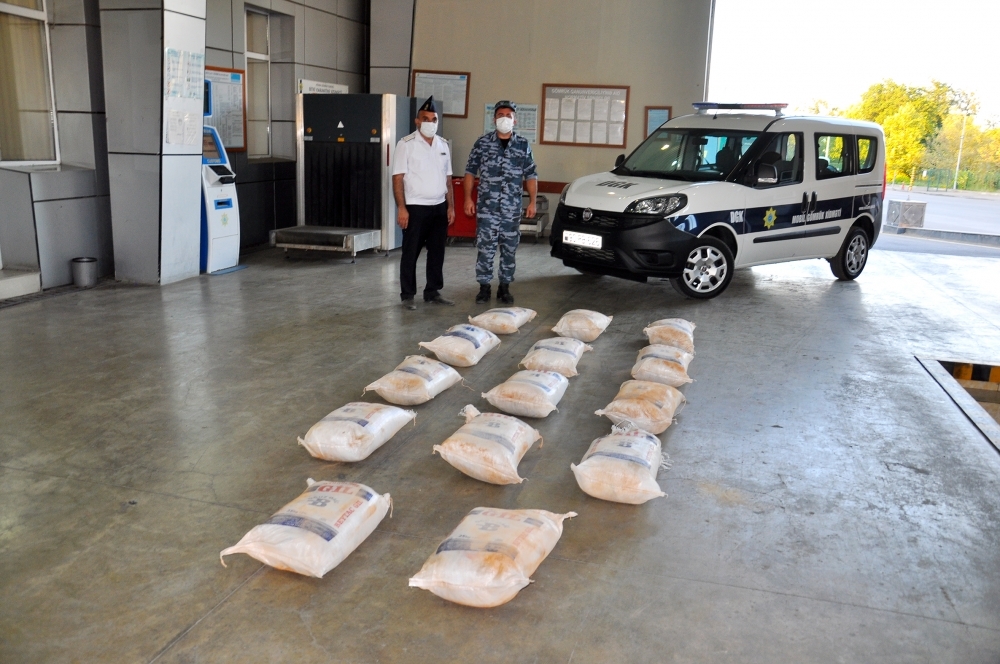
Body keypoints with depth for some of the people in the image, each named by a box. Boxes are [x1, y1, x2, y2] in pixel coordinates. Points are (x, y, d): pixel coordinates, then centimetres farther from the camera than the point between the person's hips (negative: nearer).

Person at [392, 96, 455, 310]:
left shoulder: (443, 145, 11)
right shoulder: (406, 144, -6)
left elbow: (447, 179, 14)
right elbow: (398, 178, -10)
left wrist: (451, 206, 7)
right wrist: (401, 208, -17)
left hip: (439, 207, 5)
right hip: (415, 207, -5)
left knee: (437, 251, 10)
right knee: (410, 252, 1)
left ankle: (433, 292, 21)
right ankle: (407, 295, 10)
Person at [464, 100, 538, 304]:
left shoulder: (523, 145, 6)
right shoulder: (483, 142, 2)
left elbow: (531, 175, 9)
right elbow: (470, 172, 5)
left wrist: (532, 201, 2)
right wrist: (468, 198, -2)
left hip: (512, 208, 2)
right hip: (487, 207, -1)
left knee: (509, 249, 7)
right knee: (485, 248, -1)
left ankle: (504, 288, 18)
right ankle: (484, 287, 10)